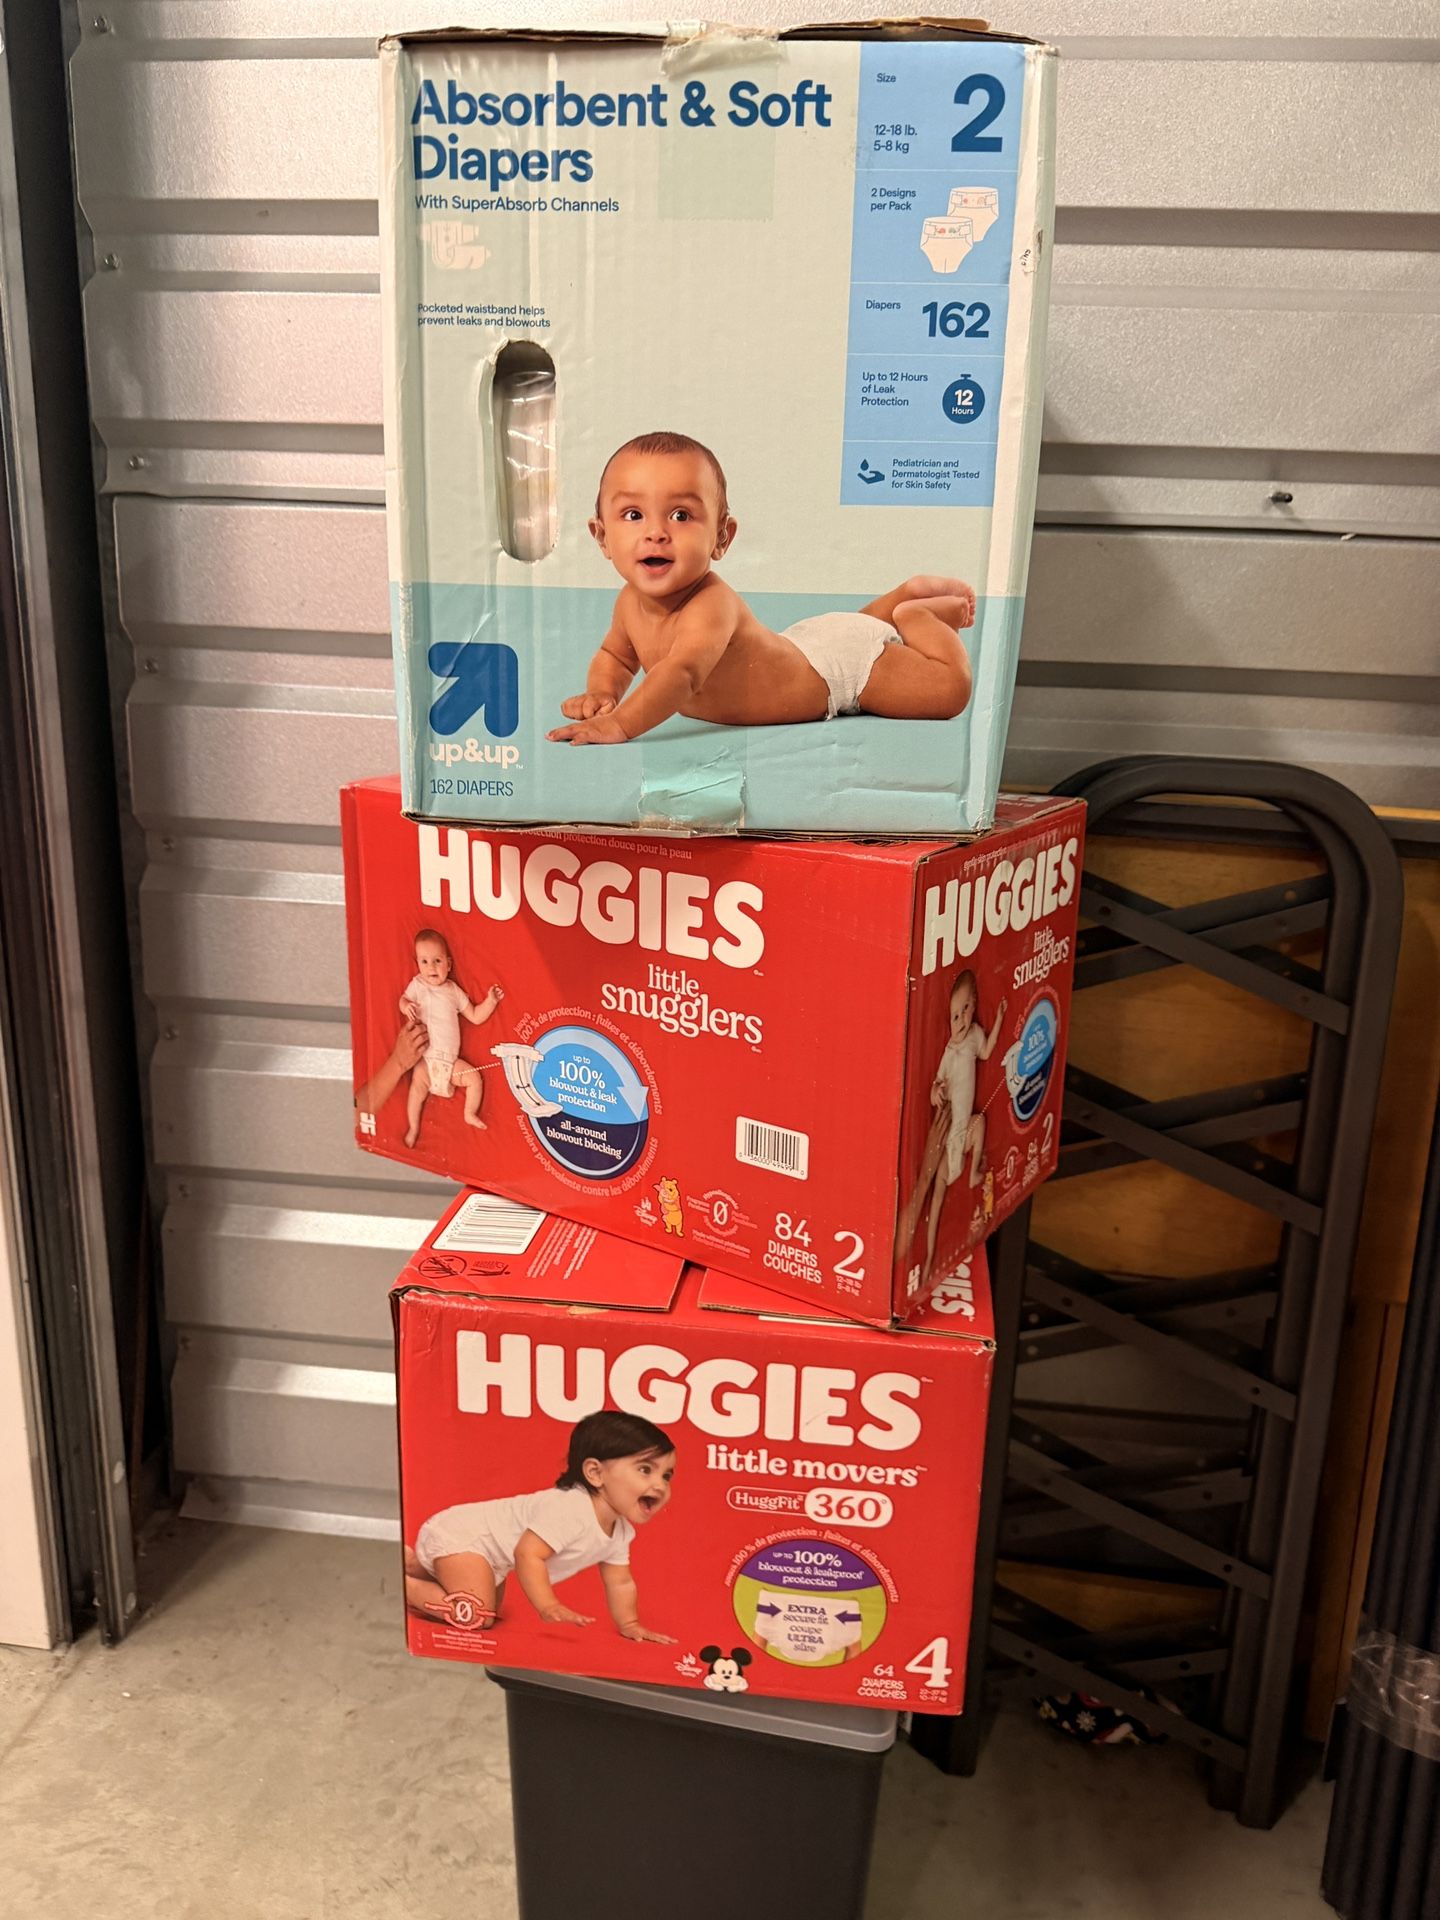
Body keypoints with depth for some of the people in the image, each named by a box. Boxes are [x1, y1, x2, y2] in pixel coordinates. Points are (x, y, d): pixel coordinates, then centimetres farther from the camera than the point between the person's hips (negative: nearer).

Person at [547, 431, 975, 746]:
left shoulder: (710, 607, -42)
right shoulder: (631, 603, -17)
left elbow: (681, 673, -60)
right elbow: (615, 655, 4)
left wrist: (618, 725, -70)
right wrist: (602, 693, -17)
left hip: (849, 661, -8)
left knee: (950, 687, -11)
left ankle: (913, 614, 16)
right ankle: (910, 592, 44)